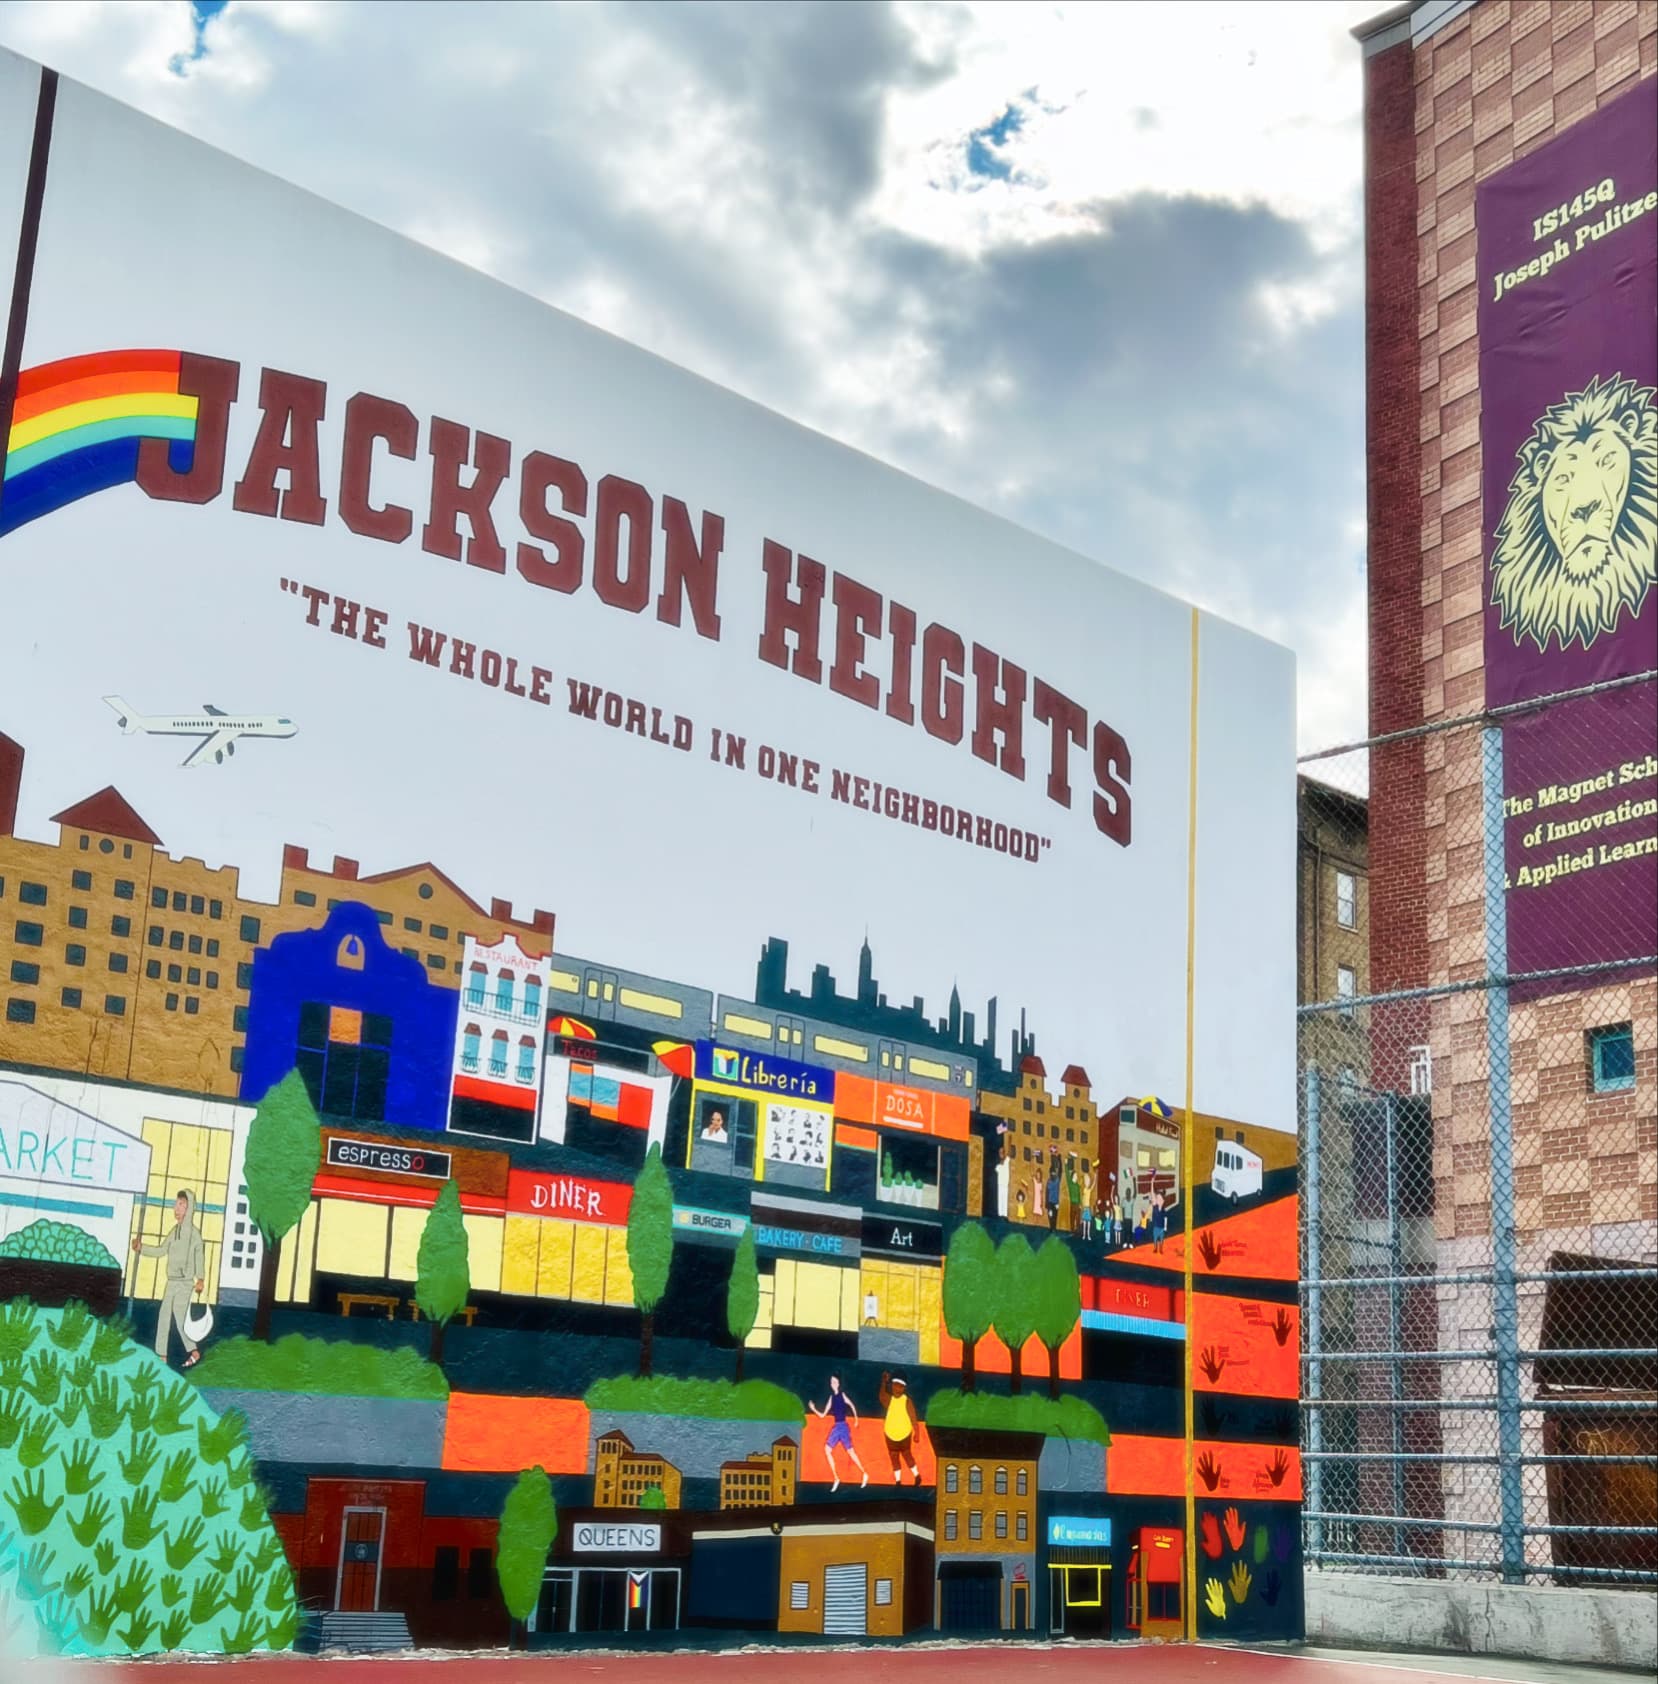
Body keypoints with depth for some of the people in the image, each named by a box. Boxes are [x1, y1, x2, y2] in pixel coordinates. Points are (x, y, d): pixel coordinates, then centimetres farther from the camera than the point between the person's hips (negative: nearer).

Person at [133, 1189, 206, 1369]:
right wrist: (141, 1248, 8)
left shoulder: (193, 1231, -12)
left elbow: (200, 1254, -18)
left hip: (185, 1282, -8)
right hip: (171, 1281, 8)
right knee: (164, 1317, 7)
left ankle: (194, 1351, 1)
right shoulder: (175, 1230, 12)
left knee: (179, 1317, -11)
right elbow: (162, 1250, 18)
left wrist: (201, 1278, -25)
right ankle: (162, 1355, 13)